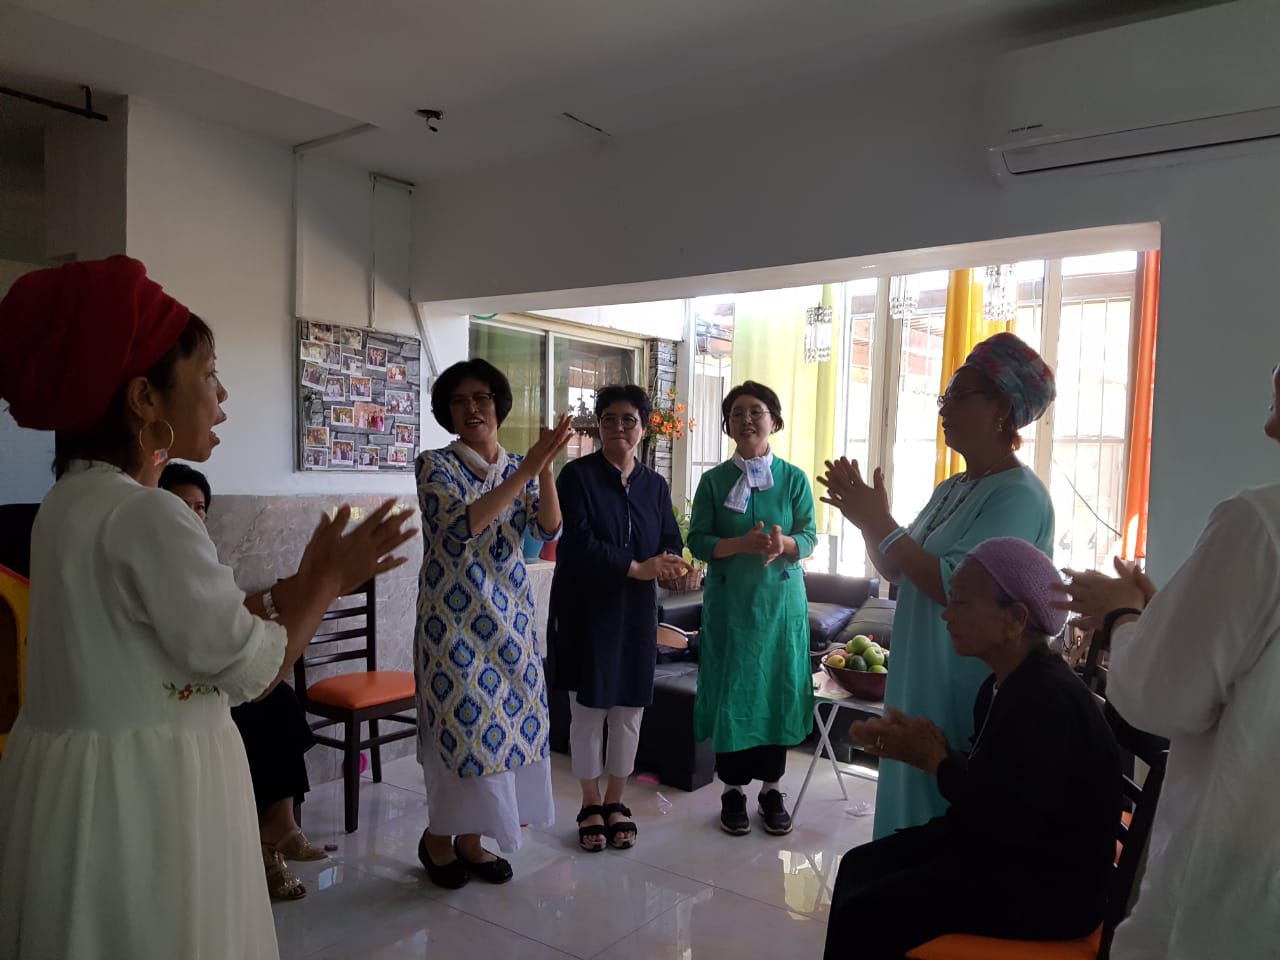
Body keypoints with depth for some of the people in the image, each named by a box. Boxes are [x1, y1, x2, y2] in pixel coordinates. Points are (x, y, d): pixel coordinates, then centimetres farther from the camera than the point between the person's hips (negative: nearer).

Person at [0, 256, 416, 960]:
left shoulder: (71, 501, 6)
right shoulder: (148, 515, -24)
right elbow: (251, 668, -18)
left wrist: (301, 584, 8)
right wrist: (329, 581, -5)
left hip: (76, 774, 9)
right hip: (140, 789, -9)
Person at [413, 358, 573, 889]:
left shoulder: (521, 466, 6)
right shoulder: (435, 465, -8)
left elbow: (549, 530, -7)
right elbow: (463, 524, -24)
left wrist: (545, 468, -22)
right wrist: (526, 469, -27)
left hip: (509, 613, 5)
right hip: (453, 613, -5)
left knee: (501, 717, 8)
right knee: (461, 721, 1)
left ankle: (469, 837, 25)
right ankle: (438, 837, 23)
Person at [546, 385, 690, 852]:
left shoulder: (654, 485, 7)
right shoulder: (577, 475, -7)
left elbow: (671, 544, 6)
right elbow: (578, 543, -17)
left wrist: (674, 566, -18)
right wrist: (636, 568, -21)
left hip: (635, 611, 4)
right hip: (584, 608, -4)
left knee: (629, 710, 9)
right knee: (587, 709, 4)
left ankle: (615, 802, 26)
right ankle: (591, 806, 21)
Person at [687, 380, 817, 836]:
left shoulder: (794, 479, 2)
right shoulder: (713, 480, 1)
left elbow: (809, 536, -2)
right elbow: (697, 541, -3)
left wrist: (784, 544, -25)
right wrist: (741, 545, -21)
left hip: (780, 599, 1)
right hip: (729, 599, 0)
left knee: (777, 688, 5)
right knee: (730, 690, 2)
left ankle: (771, 787, 21)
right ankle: (733, 790, 17)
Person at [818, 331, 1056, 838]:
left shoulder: (1019, 495, -17)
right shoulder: (951, 489, 11)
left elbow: (955, 587, -27)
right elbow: (897, 571, 13)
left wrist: (881, 523, -22)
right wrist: (868, 518, -4)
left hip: (965, 697, -9)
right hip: (918, 685, 9)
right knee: (912, 797, 18)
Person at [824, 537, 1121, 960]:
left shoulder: (1050, 700, -25)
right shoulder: (1002, 683, 7)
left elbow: (1014, 822, -28)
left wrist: (933, 760, -18)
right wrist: (935, 746, -8)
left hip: (1047, 885, -10)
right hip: (1001, 848, 10)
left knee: (865, 916, -14)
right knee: (860, 866, 10)